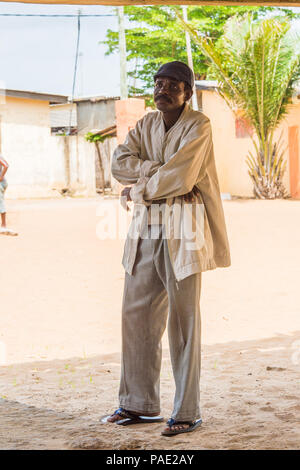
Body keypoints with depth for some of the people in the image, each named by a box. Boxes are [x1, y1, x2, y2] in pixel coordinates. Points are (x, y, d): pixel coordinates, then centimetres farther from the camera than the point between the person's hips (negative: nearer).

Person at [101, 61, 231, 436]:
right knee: (136, 315, 7)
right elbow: (119, 163, -1)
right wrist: (159, 171, -13)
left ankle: (187, 412, 5)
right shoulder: (146, 125, 14)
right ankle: (140, 404, 19)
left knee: (183, 319, -3)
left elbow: (179, 179, -16)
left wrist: (138, 190, -2)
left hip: (182, 229, -6)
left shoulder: (198, 127, -6)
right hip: (146, 229, 7)